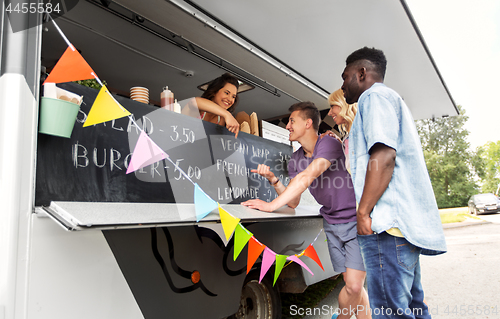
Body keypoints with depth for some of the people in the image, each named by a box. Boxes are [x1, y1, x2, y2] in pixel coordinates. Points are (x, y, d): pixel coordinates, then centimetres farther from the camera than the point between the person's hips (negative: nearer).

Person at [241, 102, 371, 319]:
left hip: (355, 219, -5)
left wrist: (271, 205, -33)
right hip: (332, 223, 5)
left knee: (354, 285, -8)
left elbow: (306, 178, -31)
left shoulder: (328, 144, -17)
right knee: (351, 285, 6)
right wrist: (273, 180, -13)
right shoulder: (295, 160, 4)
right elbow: (293, 203, 2)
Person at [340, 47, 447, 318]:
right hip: (408, 223, 11)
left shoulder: (374, 96, -3)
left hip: (388, 224, -11)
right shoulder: (393, 100, 29)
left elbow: (384, 156, -17)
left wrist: (363, 212, -18)